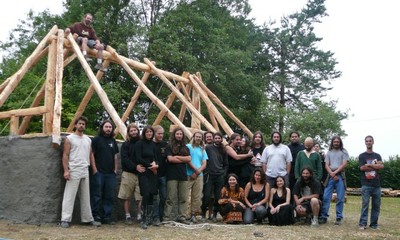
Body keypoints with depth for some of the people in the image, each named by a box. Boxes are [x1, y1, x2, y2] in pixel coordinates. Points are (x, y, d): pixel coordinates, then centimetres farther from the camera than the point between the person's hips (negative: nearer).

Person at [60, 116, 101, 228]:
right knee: (69, 196, -6)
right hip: (73, 171, -5)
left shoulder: (88, 140, 15)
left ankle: (88, 218, 16)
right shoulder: (69, 138, 0)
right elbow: (65, 155, -5)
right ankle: (65, 219, -3)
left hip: (85, 171, 6)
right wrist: (66, 170, -14)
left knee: (86, 197, 10)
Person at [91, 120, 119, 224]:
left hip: (111, 173, 5)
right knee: (97, 196, -2)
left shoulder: (113, 141, 17)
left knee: (109, 196, 6)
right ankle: (95, 216, 5)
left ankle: (107, 217, 13)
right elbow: (91, 155, -5)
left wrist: (116, 169, 9)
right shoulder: (96, 139, 1)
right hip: (99, 173, -5)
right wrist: (94, 169, -11)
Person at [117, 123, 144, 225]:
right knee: (127, 197, 1)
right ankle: (128, 216, 9)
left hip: (141, 173, 1)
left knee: (140, 197, -3)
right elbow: (124, 159, -5)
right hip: (128, 174, -1)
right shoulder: (125, 145, 6)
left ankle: (140, 216, 5)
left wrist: (144, 166, -8)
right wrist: (135, 166, -18)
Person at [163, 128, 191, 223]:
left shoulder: (185, 148, 17)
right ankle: (166, 217, -1)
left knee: (183, 198, 4)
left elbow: (189, 159, 3)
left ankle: (182, 217, 11)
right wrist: (183, 160, -3)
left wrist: (177, 157, -6)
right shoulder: (169, 147, 4)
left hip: (183, 175, 5)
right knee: (170, 198, -6)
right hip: (172, 175, -4)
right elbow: (170, 159, -10)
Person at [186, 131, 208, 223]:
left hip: (199, 176, 5)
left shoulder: (203, 150, 17)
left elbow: (204, 164, 10)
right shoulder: (188, 147, 3)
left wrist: (198, 172, -6)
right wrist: (195, 169, -11)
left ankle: (193, 214, 10)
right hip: (188, 175, -5)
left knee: (197, 197, 3)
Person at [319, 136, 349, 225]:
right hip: (330, 176, 2)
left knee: (340, 198, -2)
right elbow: (326, 165, 6)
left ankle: (339, 218, 2)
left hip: (340, 176, -2)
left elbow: (344, 164, -4)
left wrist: (335, 172, -10)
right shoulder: (329, 152, 14)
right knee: (326, 197, -4)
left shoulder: (344, 152, 6)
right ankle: (324, 217, 0)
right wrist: (332, 174, -9)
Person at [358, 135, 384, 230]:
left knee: (376, 205, 3)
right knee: (365, 204, -9)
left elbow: (382, 166, -2)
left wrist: (369, 165, -8)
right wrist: (376, 166, -3)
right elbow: (362, 168, -8)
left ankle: (374, 224, 11)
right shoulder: (362, 156, 6)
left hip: (376, 184, 3)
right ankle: (362, 223, -7)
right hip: (366, 184, -3)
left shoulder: (377, 156, 15)